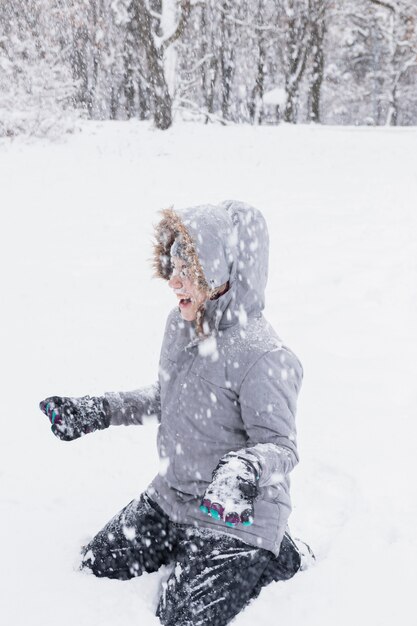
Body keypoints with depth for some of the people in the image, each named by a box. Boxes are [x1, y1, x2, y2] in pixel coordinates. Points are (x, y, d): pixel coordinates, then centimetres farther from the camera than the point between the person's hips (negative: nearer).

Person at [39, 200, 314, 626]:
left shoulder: (262, 357, -30)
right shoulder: (180, 323, -4)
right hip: (171, 495, 8)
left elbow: (281, 447, -23)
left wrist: (244, 469, -45)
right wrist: (95, 412, 7)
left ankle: (275, 554, 14)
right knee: (98, 564, 14)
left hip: (238, 510, -8)